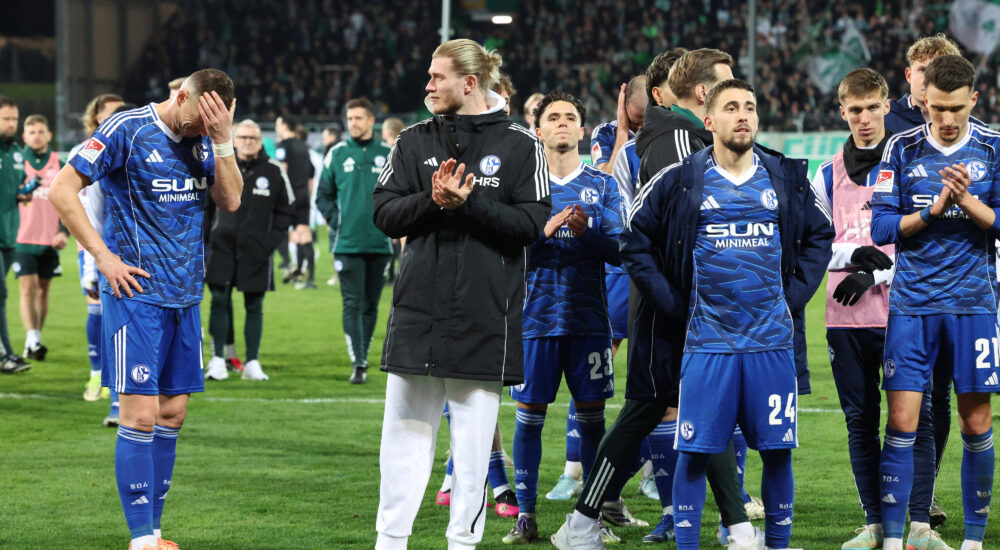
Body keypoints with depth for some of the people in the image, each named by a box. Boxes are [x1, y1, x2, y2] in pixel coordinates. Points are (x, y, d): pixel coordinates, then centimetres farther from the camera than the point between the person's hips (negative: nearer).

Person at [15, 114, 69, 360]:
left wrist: (64, 231, -2)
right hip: (23, 237, -2)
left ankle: (35, 341, 17)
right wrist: (17, 196, -16)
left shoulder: (59, 165, 7)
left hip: (50, 239, 2)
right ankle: (32, 340, -16)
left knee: (43, 290, 7)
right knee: (28, 289, -11)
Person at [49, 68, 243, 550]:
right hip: (137, 293, -7)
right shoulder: (128, 130, -9)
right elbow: (61, 190, -10)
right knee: (141, 414, -10)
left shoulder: (203, 139, 10)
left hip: (184, 295, 7)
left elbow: (230, 201, 1)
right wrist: (103, 256, -12)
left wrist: (222, 141, -10)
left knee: (172, 413, 8)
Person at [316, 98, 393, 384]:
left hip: (379, 243, 1)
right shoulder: (337, 154, 4)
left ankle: (363, 358, 20)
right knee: (352, 304, -9)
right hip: (347, 244, -1)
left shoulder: (388, 155, 5)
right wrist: (335, 220, -3)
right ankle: (358, 363, -13)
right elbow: (323, 195, 11)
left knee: (371, 306, 9)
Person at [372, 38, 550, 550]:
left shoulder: (520, 145, 0)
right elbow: (385, 213, 3)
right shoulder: (414, 140, 9)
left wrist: (469, 202, -17)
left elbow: (531, 224, -6)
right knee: (406, 427, 4)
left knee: (474, 435, 2)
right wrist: (432, 200, -14)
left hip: (485, 316, -2)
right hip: (418, 310, 2)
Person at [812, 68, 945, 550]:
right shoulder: (828, 175, 12)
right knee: (860, 420, 4)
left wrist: (875, 274, -12)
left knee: (915, 417, -6)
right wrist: (852, 254, -8)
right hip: (845, 316, 3)